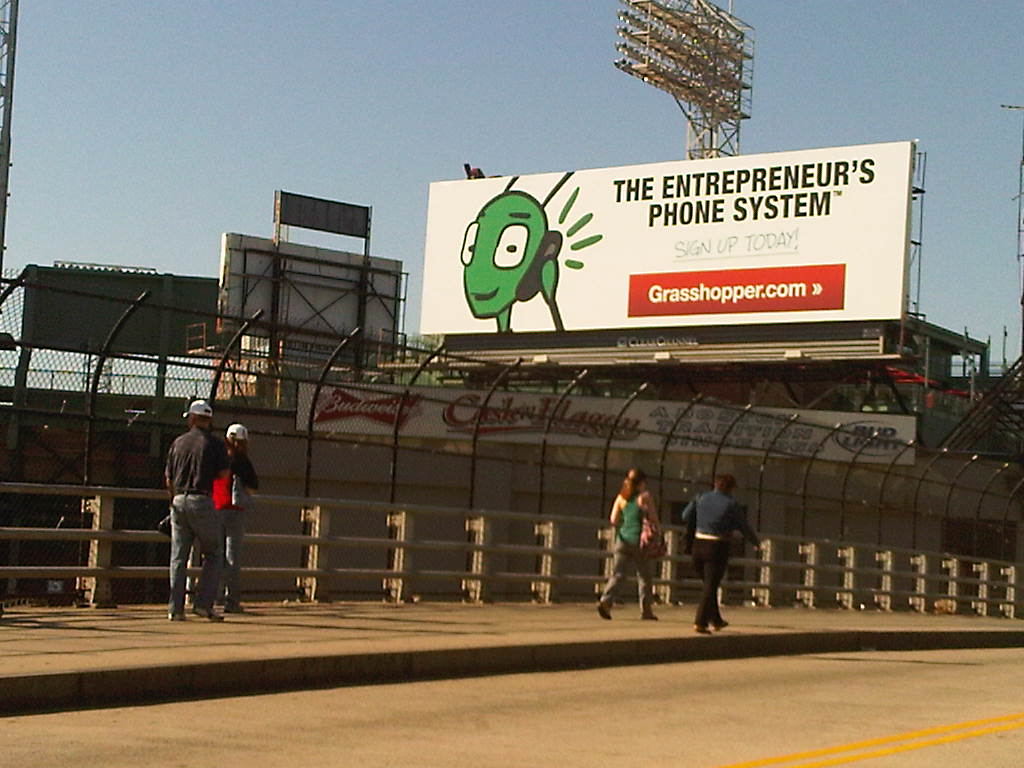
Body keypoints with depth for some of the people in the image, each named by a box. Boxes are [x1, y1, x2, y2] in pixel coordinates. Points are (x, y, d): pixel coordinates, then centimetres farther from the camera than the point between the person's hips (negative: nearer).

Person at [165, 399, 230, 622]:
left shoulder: (178, 442, 10)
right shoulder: (214, 444, -2)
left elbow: (169, 478, 13)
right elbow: (223, 474, -3)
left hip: (179, 501, 4)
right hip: (202, 501, -4)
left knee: (178, 557, 7)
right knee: (213, 553, 7)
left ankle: (175, 608, 4)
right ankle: (203, 603, -3)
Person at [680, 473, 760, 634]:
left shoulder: (702, 498, 5)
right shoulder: (731, 504, -6)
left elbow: (686, 517, 12)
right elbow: (744, 527, 1)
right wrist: (756, 541, 19)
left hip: (699, 545, 5)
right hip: (718, 548, -5)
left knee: (709, 584, 20)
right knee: (710, 586, -1)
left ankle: (716, 620, 27)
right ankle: (700, 622, -9)